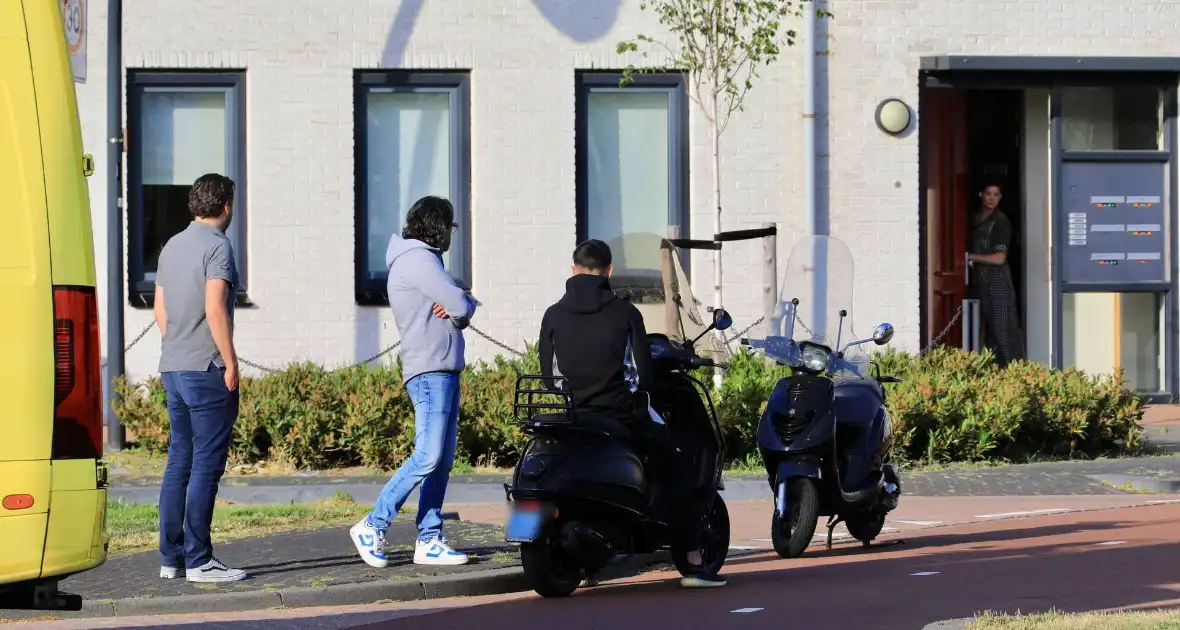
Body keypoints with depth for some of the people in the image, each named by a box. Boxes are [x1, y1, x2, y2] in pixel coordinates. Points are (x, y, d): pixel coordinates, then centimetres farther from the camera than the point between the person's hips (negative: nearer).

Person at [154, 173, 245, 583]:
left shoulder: (172, 247, 14)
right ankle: (198, 560, -6)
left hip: (172, 368, 8)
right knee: (207, 463, -6)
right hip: (206, 369, -8)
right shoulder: (217, 246, -10)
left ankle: (171, 557, 13)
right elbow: (215, 308, -18)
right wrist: (231, 363, -13)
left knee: (179, 459, 12)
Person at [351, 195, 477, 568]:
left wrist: (453, 309, -5)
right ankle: (373, 527, -11)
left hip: (445, 371, 10)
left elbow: (461, 313, 17)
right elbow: (462, 307, -16)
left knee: (443, 461, 6)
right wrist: (463, 304, 7)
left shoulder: (423, 260, 23)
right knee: (427, 457, -16)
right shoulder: (417, 259, -9)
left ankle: (429, 541, 5)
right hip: (429, 371, -10)